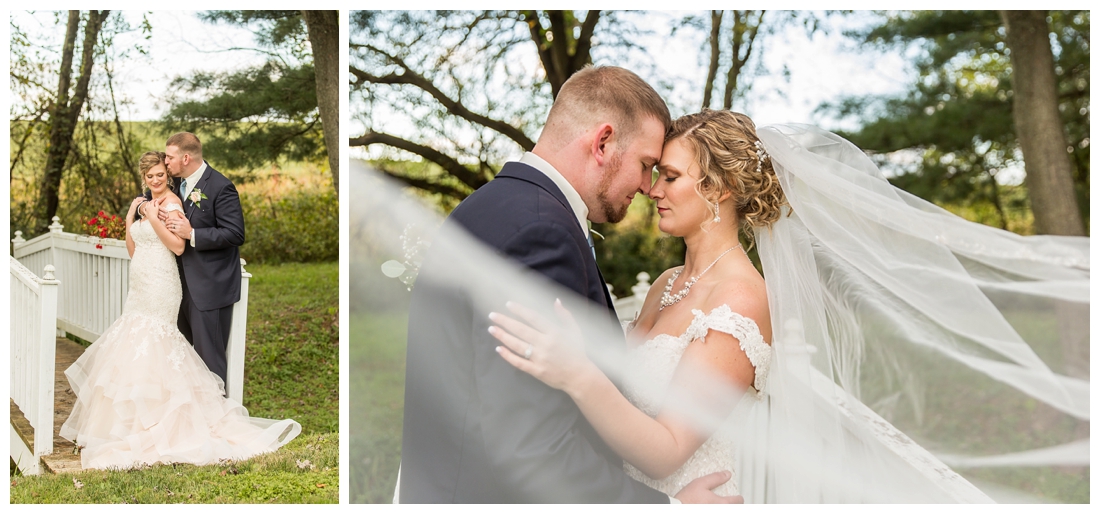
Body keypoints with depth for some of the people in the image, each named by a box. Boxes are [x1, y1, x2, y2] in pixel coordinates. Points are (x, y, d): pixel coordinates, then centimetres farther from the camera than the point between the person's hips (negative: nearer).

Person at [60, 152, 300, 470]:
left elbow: (178, 246, -19)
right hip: (142, 286, 9)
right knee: (137, 347, 9)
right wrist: (129, 218, 7)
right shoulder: (147, 204, 17)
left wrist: (154, 217, -20)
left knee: (149, 350, -8)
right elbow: (133, 250, 17)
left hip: (159, 286, -9)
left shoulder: (171, 202, -9)